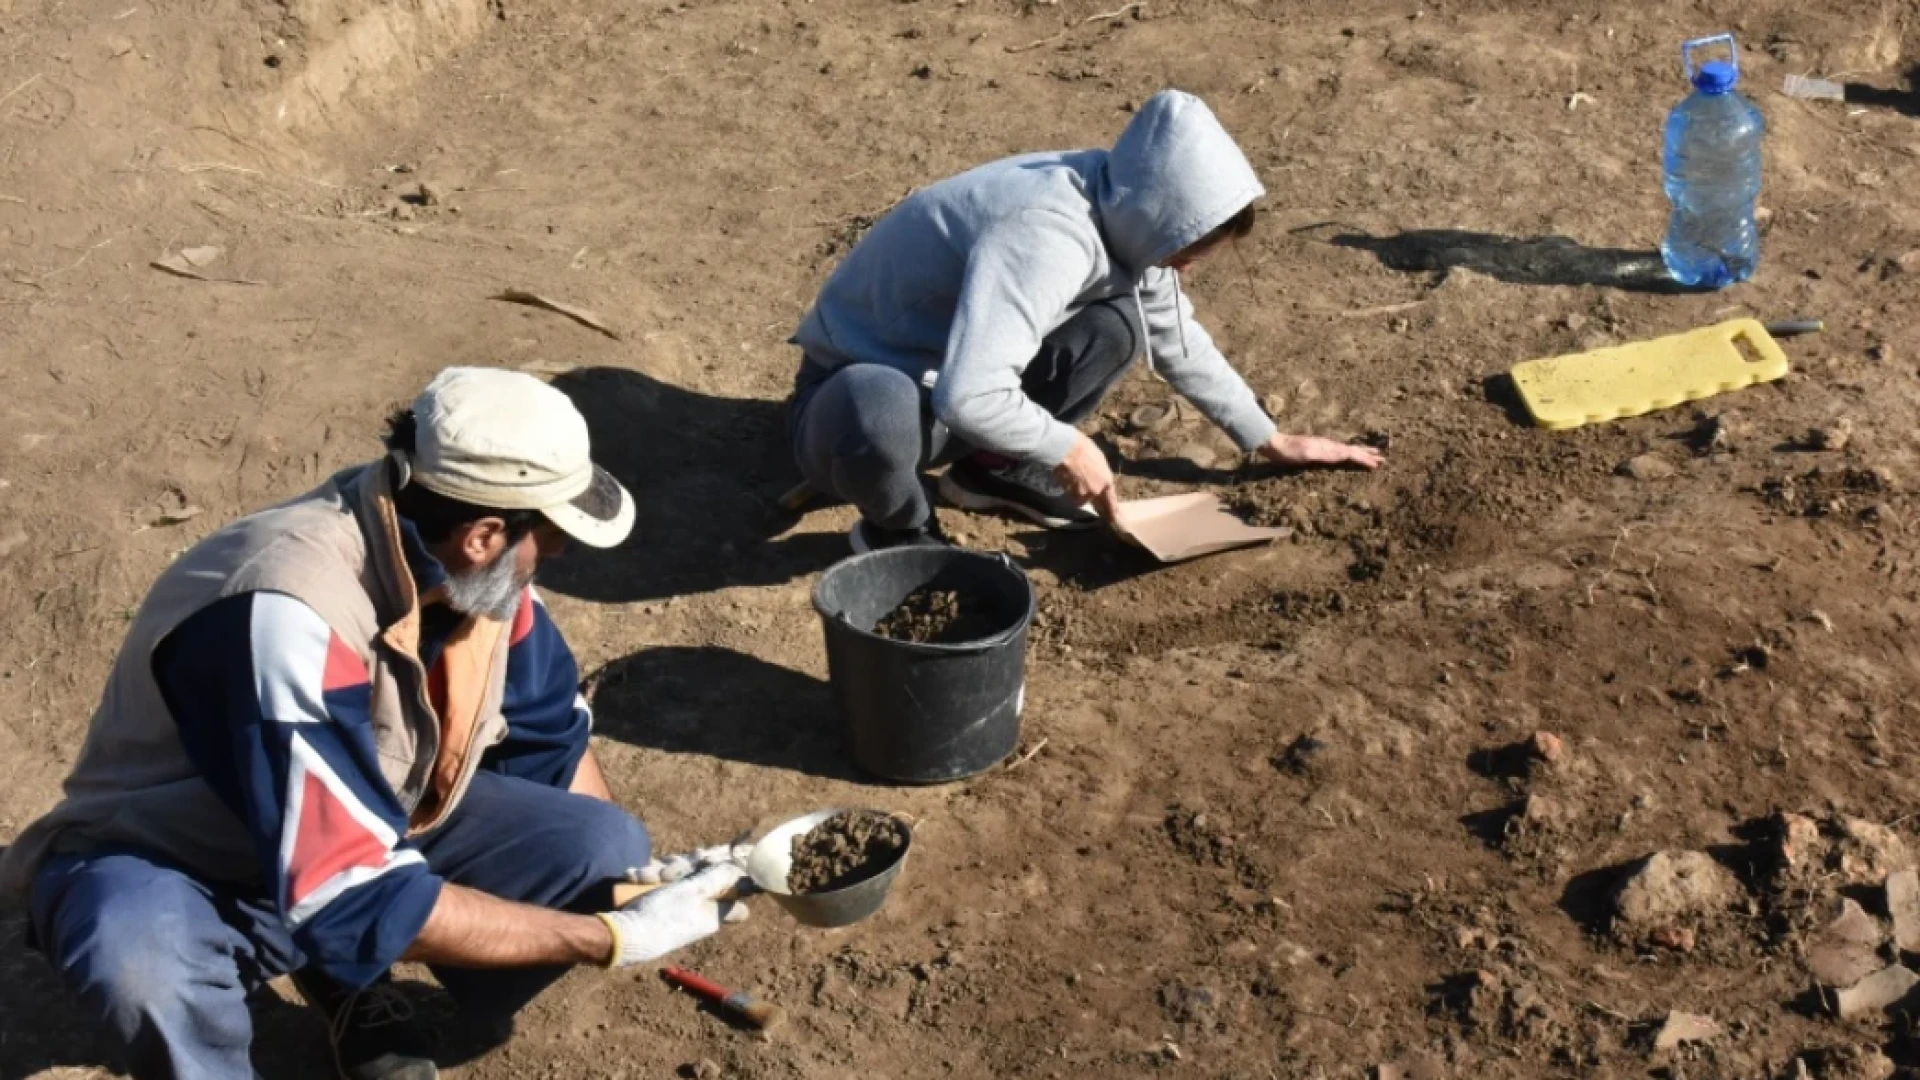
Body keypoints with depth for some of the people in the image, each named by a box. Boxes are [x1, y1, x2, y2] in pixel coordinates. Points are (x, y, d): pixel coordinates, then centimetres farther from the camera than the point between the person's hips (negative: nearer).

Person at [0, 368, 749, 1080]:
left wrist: (635, 876, 0)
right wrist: (613, 938, -30)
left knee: (608, 851, -14)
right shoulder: (290, 614, -37)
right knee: (137, 947, -41)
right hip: (180, 868, -6)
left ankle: (358, 989, 9)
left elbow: (547, 729, 7)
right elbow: (352, 898, -35)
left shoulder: (459, 560, -14)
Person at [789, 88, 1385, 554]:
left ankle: (995, 469, 10)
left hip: (961, 381, 7)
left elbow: (1175, 336, 11)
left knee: (1116, 324, -10)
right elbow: (970, 395, -41)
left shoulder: (1122, 212, -6)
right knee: (878, 419, -43)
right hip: (862, 385, -7)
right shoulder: (1044, 235, -33)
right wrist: (1067, 447, -24)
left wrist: (1269, 439, 16)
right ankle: (898, 528, -8)